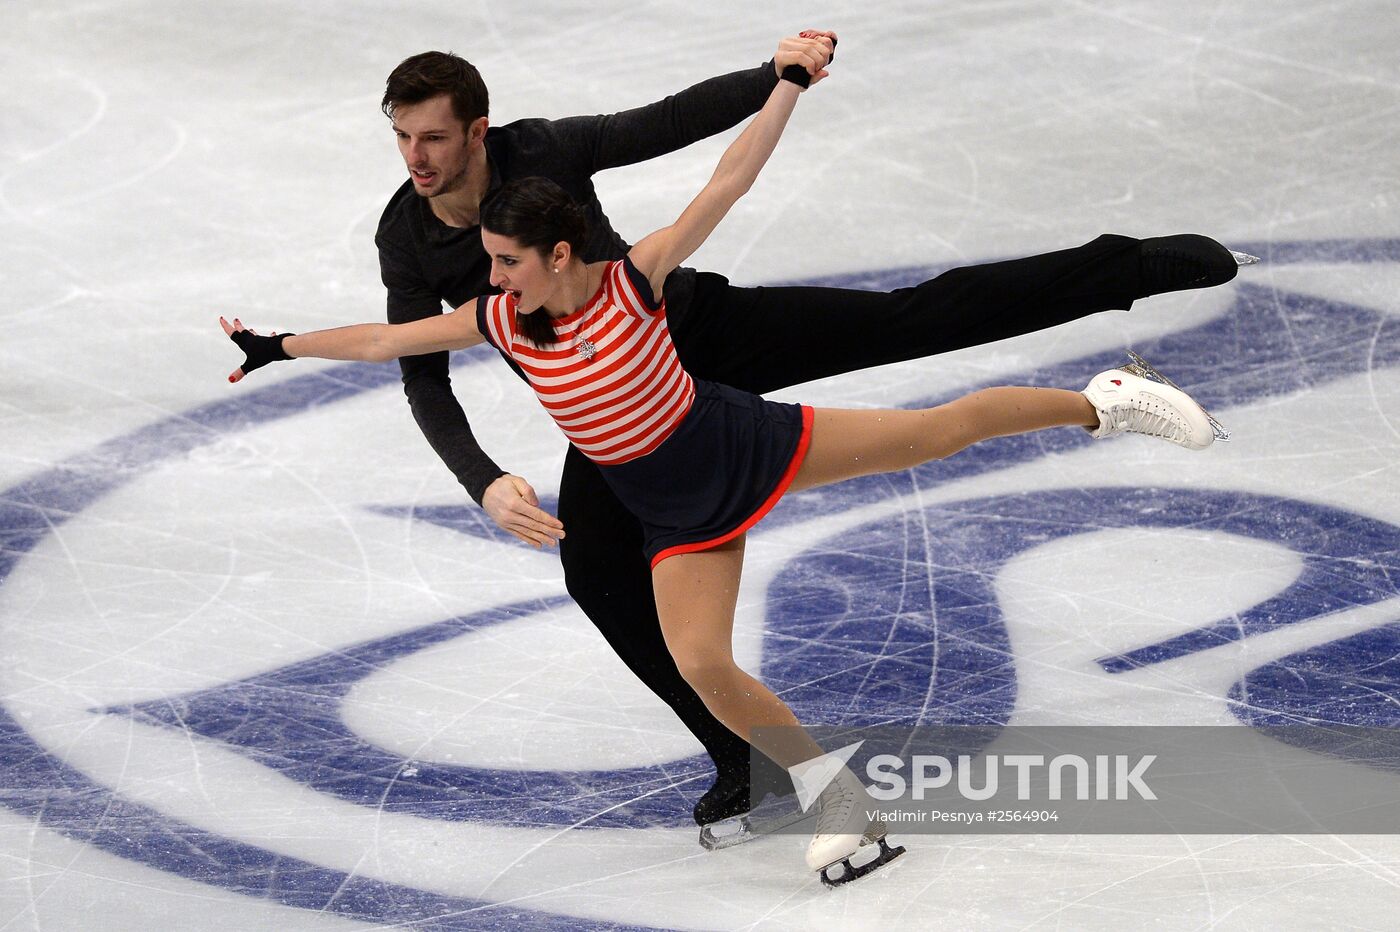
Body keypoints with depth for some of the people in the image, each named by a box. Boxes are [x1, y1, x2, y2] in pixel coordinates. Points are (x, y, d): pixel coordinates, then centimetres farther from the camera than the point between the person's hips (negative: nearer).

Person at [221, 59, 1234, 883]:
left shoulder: (635, 277, -20)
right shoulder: (504, 322, -11)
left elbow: (730, 180, -19)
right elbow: (386, 338, -2)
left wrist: (793, 82, -22)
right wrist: (279, 346, -2)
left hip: (751, 442, -2)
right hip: (679, 519, 3)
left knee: (941, 428, 1)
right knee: (702, 666, -14)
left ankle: (1100, 404, 24)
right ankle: (836, 790, 5)